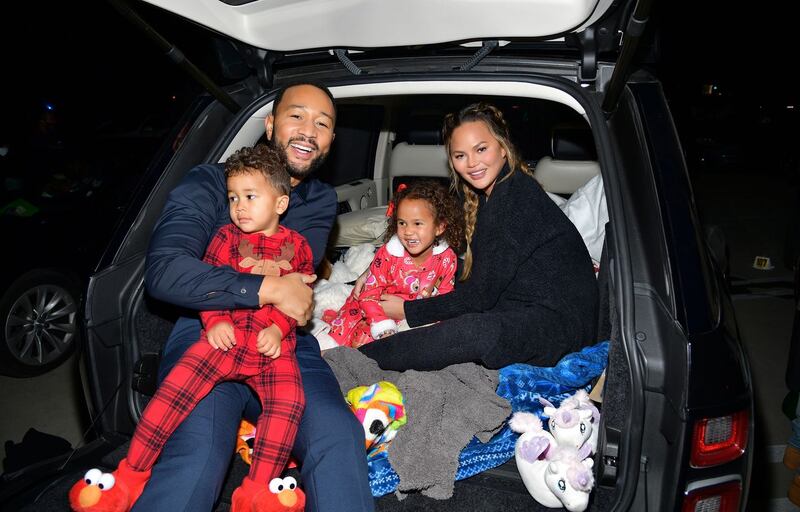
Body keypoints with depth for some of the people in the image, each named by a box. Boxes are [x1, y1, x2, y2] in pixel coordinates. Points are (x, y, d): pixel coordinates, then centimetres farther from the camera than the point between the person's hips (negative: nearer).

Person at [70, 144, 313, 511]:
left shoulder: (296, 245, 10)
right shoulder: (227, 237, 9)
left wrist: (278, 327, -9)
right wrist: (215, 321, -10)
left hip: (274, 346, 0)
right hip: (226, 336, 0)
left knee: (288, 401, -21)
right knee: (175, 388, -16)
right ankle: (130, 475, -3)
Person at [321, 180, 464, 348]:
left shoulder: (447, 258, -18)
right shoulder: (388, 254, -25)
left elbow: (445, 294, -3)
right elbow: (369, 293, -22)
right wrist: (384, 328, -33)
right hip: (379, 307, -2)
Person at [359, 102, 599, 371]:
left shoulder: (517, 198, -19)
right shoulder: (486, 197, 12)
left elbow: (480, 295, -17)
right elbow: (473, 275, 13)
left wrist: (409, 310, -8)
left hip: (561, 319, -11)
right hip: (519, 312, 11)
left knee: (473, 332, -33)